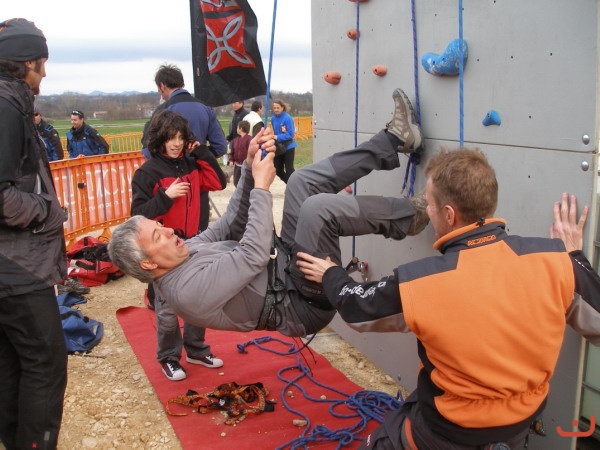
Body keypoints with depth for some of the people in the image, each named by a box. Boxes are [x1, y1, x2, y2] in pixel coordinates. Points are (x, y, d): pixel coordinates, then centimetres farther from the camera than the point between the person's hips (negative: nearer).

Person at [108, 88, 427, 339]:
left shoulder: (183, 251, 5)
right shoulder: (186, 290, -25)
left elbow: (230, 226, 4)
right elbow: (254, 256, -28)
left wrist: (250, 167, -10)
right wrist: (261, 186, -20)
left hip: (284, 262, 9)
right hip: (301, 302, -9)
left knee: (304, 181, 1)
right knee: (319, 206, -31)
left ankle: (393, 141, 7)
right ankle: (407, 217, -8)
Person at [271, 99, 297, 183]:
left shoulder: (287, 118, -16)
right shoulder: (273, 118, 2)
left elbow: (291, 134, -19)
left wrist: (278, 137, -24)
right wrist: (274, 137, -5)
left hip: (288, 147, -7)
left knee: (289, 169, 0)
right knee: (278, 170, 11)